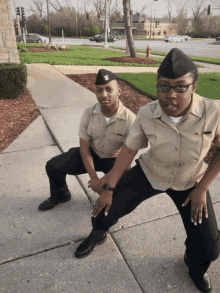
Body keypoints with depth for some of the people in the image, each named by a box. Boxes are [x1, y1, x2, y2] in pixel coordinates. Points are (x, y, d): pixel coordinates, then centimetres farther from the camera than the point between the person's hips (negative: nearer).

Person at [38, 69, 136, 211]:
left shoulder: (130, 119, -25)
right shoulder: (89, 113, -16)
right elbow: (84, 148, -9)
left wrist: (104, 180, -26)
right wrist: (93, 177, -18)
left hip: (115, 159, -2)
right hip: (92, 153, 3)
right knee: (53, 166, -9)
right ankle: (61, 195, 25)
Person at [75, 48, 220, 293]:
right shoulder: (146, 114, -24)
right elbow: (129, 150, -13)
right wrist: (108, 188, -11)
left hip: (189, 182, 0)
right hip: (149, 173, 1)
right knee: (107, 208, 0)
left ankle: (195, 264, 39)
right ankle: (97, 235, 40)